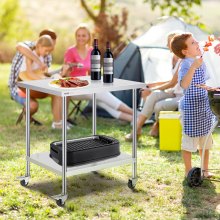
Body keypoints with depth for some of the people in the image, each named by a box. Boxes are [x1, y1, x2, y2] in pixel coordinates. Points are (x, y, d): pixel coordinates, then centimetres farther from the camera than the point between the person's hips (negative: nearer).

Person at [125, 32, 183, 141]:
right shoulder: (174, 58, 9)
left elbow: (173, 83, -18)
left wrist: (152, 89, -14)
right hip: (175, 92, 8)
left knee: (159, 106, -29)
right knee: (154, 95, -20)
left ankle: (157, 127, 7)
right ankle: (137, 129, -19)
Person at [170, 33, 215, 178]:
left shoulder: (200, 61, 5)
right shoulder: (186, 65, -21)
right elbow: (184, 84, -41)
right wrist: (193, 67, -49)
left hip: (205, 106, 8)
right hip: (191, 108, -8)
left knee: (206, 140, 17)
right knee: (190, 140, 5)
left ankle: (205, 169, 32)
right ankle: (188, 171, 19)